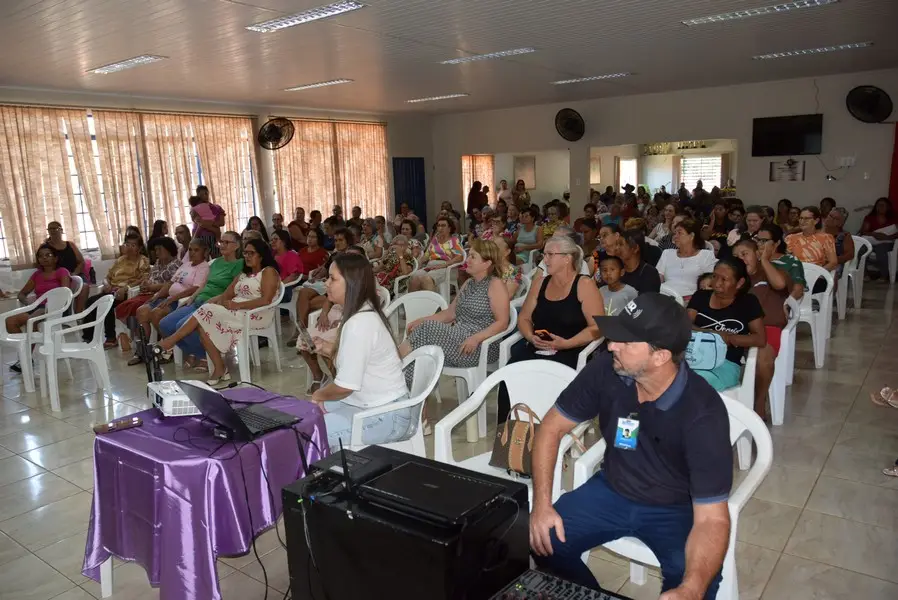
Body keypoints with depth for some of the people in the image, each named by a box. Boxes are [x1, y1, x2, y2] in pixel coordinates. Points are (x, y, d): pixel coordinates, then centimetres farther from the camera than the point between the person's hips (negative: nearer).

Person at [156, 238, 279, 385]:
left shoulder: (269, 271, 0)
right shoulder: (243, 274, 24)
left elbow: (266, 300, -15)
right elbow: (225, 296, 14)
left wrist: (237, 305, -20)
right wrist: (208, 303, -5)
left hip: (256, 315, -8)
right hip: (236, 312, 8)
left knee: (206, 314, -21)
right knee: (203, 324, -19)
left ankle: (169, 342, -10)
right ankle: (219, 370, -20)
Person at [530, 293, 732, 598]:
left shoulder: (703, 413, -28)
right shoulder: (606, 370, -18)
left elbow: (711, 518, -29)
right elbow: (552, 428, -7)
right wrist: (541, 503, -17)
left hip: (677, 509, -3)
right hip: (612, 491, 4)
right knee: (543, 540, -15)